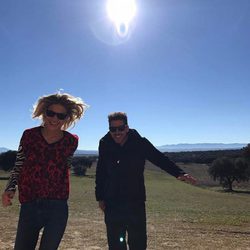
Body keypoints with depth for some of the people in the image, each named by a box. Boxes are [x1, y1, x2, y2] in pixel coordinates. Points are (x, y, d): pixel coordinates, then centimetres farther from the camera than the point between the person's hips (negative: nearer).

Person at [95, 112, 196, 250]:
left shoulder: (140, 143, -7)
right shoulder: (105, 145, 0)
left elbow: (160, 159, -6)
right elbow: (101, 172, 9)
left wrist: (179, 173, -20)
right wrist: (100, 197, 10)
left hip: (135, 202, -2)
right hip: (112, 203, 2)